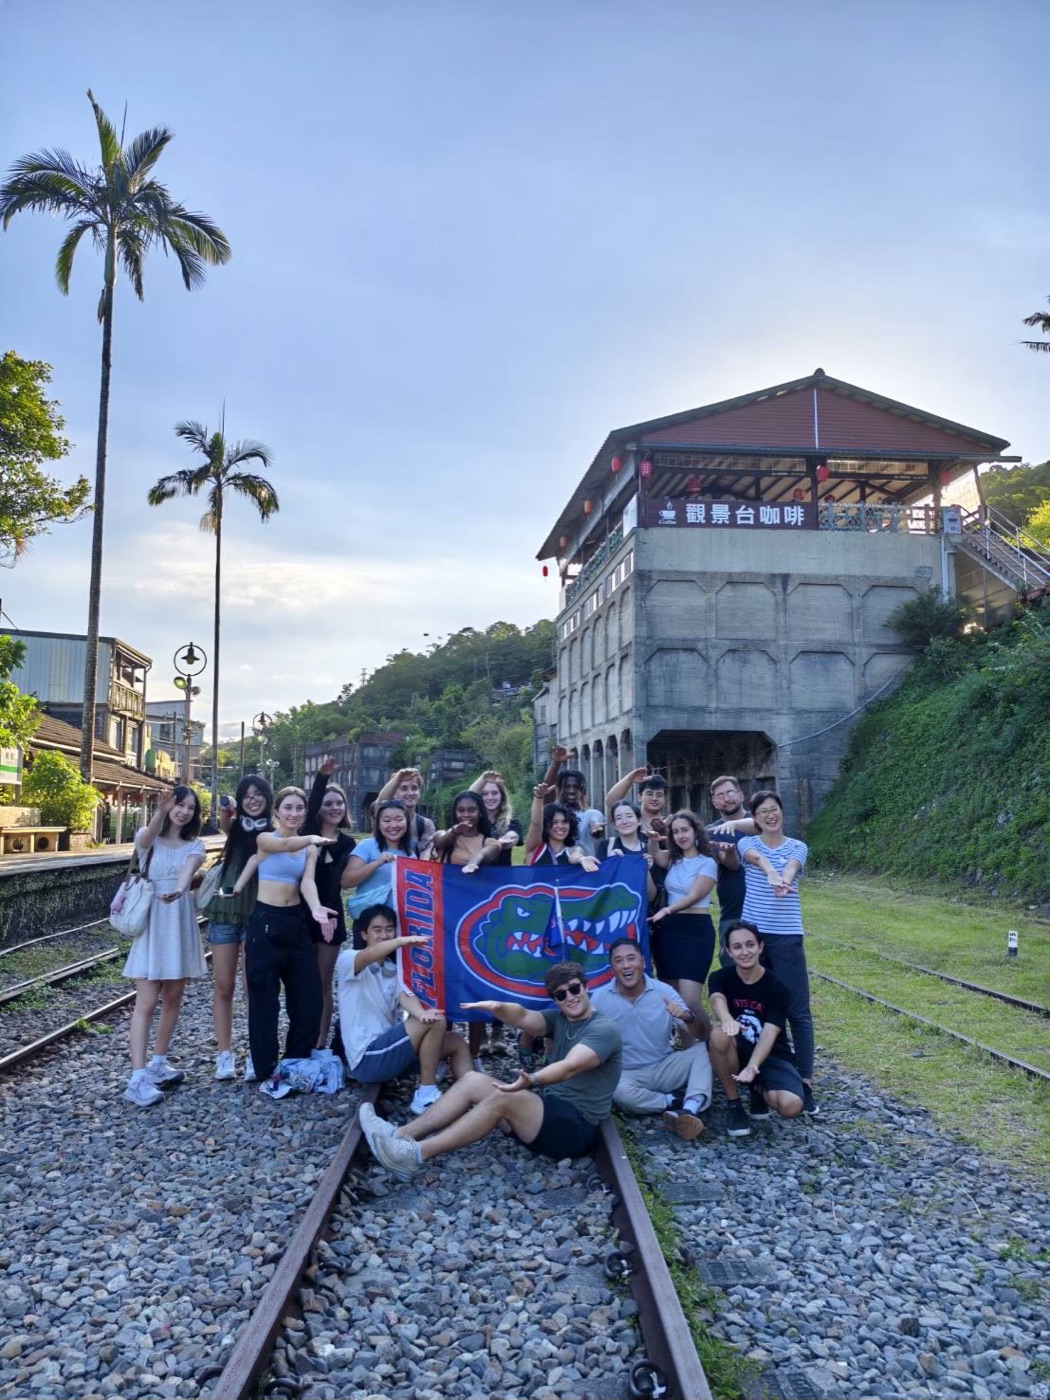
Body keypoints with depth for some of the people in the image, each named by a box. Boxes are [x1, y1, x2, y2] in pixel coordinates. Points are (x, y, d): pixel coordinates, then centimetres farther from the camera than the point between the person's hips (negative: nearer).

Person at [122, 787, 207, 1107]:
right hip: (151, 924, -4)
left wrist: (177, 891, -39)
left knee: (172, 999, 11)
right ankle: (137, 1078, -10)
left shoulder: (194, 846, 6)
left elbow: (188, 871, -15)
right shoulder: (147, 838, 0)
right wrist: (160, 812, -49)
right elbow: (148, 835, -26)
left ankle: (158, 1063, 25)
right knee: (146, 1003, -9)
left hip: (179, 925, 4)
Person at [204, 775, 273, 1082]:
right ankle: (225, 1055, 13)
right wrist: (225, 809, -32)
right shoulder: (236, 826, 9)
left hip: (258, 915, -3)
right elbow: (224, 822, -11)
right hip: (225, 911, 3)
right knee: (222, 987, 5)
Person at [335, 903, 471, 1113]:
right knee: (436, 1023, -18)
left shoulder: (395, 970, 16)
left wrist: (421, 1014, -29)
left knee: (456, 1043, 2)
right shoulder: (347, 959, -4)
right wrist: (404, 941, -46)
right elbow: (368, 955, -30)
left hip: (389, 1049, 8)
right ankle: (426, 1095, -12)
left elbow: (405, 997, -6)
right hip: (366, 1058, -8)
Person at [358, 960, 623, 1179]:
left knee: (504, 1097, -30)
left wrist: (532, 1080, -47)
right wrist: (497, 1008, -30)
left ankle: (416, 1154, -32)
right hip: (549, 1110, 8)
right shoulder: (559, 1019, 13)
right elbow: (523, 1018, -7)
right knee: (472, 1080, -5)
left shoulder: (604, 1029, -9)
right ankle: (401, 1135, -13)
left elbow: (571, 1066, -28)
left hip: (578, 1128, -8)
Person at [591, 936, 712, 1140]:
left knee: (701, 1049, -19)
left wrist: (687, 1016, -33)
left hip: (664, 1068, 2)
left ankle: (689, 1110, -38)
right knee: (620, 1092, -35)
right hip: (627, 1074, -2)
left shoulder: (664, 991, -7)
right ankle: (674, 1100, -14)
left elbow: (699, 1035, -11)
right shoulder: (600, 998, -9)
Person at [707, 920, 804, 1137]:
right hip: (737, 1053, 1)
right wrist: (727, 1019, -58)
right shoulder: (720, 978, -8)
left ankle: (758, 1090, 7)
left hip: (771, 1056, 0)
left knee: (791, 1106, -30)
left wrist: (752, 1067, -42)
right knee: (719, 1032, -35)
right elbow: (717, 999, -32)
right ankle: (733, 1103, -13)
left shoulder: (777, 988, -11)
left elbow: (769, 1034, -22)